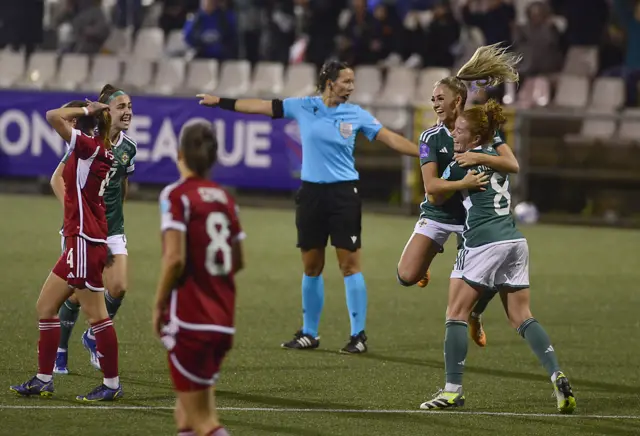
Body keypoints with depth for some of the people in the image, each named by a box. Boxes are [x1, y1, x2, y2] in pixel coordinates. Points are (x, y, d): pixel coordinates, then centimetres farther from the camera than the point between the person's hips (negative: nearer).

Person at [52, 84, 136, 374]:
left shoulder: (128, 147, 2)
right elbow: (57, 179, -11)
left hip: (112, 227, 5)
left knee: (118, 288, -7)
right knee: (77, 292, -2)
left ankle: (93, 338, 18)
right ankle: (60, 351, 18)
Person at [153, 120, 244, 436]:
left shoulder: (177, 196, -9)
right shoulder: (225, 199, 9)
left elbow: (175, 259, -18)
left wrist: (159, 304, -6)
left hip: (189, 321, -6)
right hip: (223, 321, 6)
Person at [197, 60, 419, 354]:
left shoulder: (356, 115, 1)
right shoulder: (303, 107, 2)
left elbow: (390, 138, 1)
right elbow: (261, 107, 7)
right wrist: (220, 102, 8)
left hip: (344, 194, -2)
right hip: (311, 193, 2)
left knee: (350, 264, -6)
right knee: (311, 266, 8)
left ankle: (358, 335, 0)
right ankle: (309, 334, 20)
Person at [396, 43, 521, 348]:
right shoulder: (431, 137, -9)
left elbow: (513, 165, -18)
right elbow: (431, 186, -18)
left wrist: (479, 158, -32)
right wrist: (462, 183, -35)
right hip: (437, 214, -1)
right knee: (407, 277, -14)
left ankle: (475, 316, 26)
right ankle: (428, 259, 25)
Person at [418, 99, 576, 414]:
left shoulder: (461, 163, -3)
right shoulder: (497, 156, 15)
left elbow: (437, 197, 12)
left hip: (484, 243, -7)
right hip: (515, 242, 7)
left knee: (456, 314, 2)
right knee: (522, 318, 9)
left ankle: (453, 390, -3)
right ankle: (557, 376, -8)